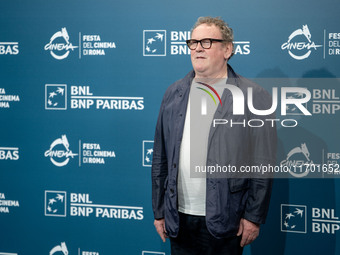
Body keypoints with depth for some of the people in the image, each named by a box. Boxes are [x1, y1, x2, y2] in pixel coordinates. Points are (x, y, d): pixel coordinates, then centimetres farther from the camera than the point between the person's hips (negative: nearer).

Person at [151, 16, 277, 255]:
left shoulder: (253, 96, -4)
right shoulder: (174, 93, 10)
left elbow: (263, 164, -6)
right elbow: (160, 158, 10)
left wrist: (254, 217, -9)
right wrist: (159, 211, 9)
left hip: (224, 221, -4)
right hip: (179, 218, 4)